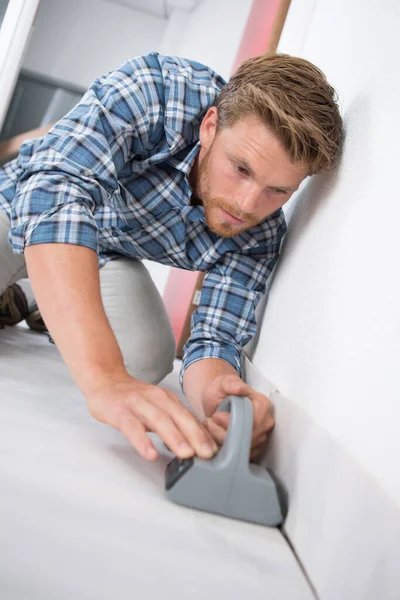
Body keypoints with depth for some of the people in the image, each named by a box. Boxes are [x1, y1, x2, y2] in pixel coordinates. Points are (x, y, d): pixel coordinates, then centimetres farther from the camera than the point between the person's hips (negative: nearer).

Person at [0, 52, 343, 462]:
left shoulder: (260, 232, -22)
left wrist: (214, 397, -48)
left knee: (147, 359, -19)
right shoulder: (154, 91, -36)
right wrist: (103, 377, -58)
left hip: (107, 255, 4)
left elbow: (217, 339, -22)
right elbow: (54, 191, -47)